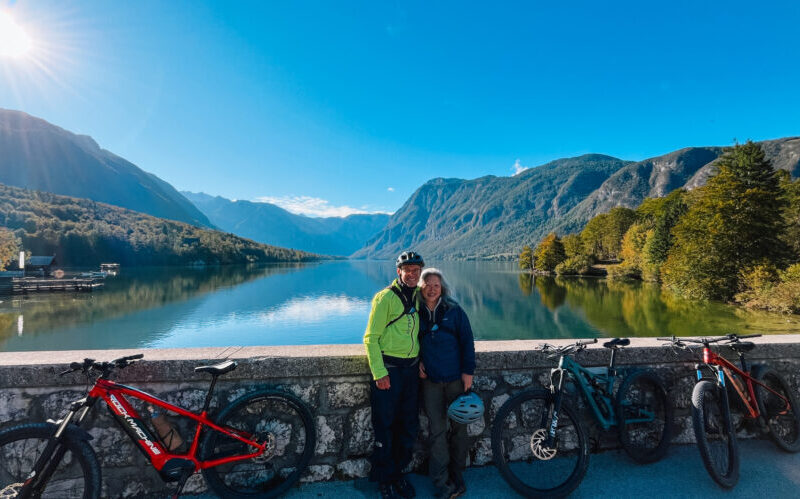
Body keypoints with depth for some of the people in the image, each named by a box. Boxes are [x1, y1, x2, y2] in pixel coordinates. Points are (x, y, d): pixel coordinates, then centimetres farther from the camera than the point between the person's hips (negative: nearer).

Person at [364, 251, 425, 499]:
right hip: (388, 370, -6)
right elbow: (371, 338, -12)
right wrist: (379, 373, -15)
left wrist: (421, 362, 12)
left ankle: (398, 472, 35)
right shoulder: (386, 297, -12)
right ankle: (384, 479, 26)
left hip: (411, 369, 6)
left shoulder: (418, 296, 6)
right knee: (385, 427, 6)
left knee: (409, 426, 14)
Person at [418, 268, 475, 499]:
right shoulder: (416, 312, 0)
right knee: (437, 431, 2)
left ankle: (457, 475, 28)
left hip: (456, 378, 0)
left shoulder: (454, 311, -2)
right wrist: (417, 360, -2)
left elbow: (467, 341, 0)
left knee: (459, 427, 9)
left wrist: (468, 371, -4)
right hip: (430, 380, 0)